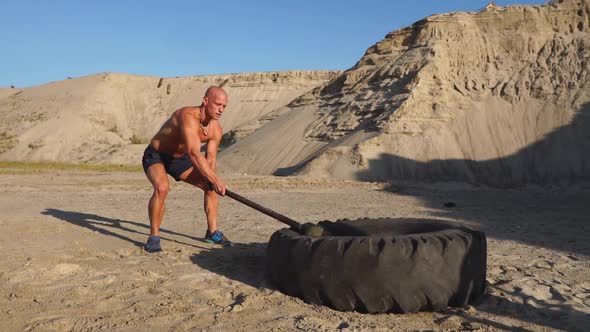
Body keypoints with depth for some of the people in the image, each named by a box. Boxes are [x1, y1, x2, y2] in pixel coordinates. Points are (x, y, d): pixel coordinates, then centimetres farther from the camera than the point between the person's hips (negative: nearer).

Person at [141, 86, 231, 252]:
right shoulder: (188, 116, -36)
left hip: (179, 158, 7)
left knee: (211, 186, 1)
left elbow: (210, 160, -12)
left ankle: (212, 232, 16)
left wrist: (213, 182, -32)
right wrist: (215, 179, -51)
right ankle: (154, 237, -16)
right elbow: (194, 153, -46)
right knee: (162, 187, -34)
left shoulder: (216, 129, -12)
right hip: (155, 156, -7)